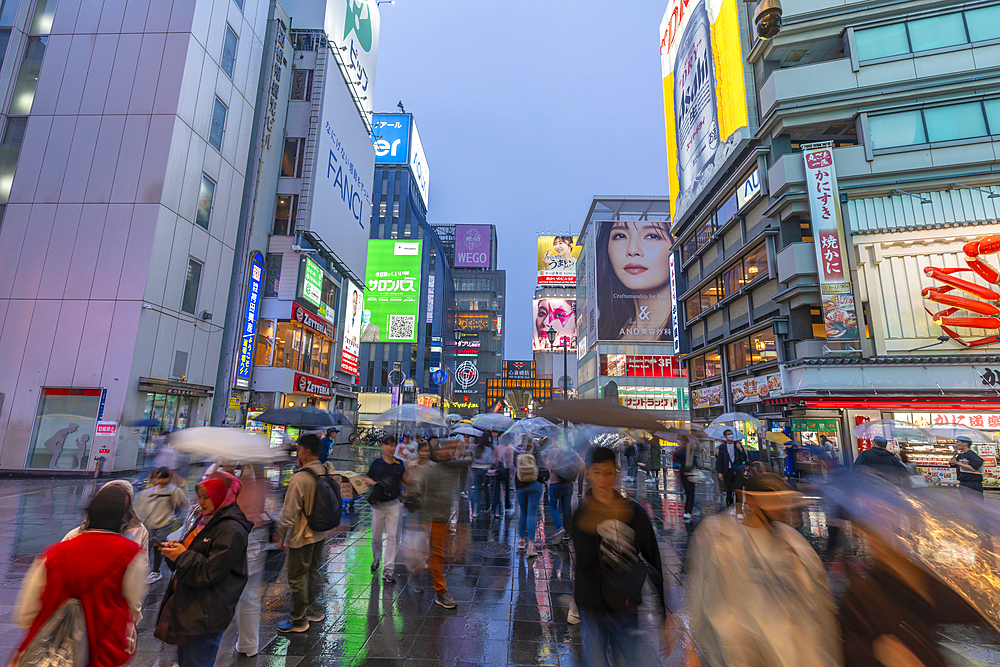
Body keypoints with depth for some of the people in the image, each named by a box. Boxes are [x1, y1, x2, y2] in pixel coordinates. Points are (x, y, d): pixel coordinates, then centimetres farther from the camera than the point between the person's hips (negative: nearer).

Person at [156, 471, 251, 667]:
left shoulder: (232, 530, -21)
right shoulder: (207, 521, 11)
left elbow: (210, 572, -21)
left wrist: (182, 555, -17)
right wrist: (177, 548, 1)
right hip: (189, 609, 9)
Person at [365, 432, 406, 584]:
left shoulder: (399, 463, 1)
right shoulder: (376, 463, -2)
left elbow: (403, 482, 9)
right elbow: (366, 478, 8)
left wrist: (407, 472, -10)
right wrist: (375, 483, -11)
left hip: (394, 504, 0)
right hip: (378, 503, 0)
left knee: (392, 536, -2)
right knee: (376, 535, 13)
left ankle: (388, 570, 5)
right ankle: (376, 558, 42)